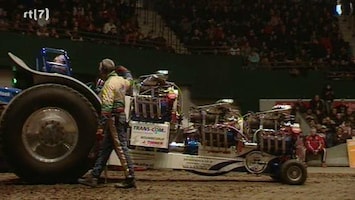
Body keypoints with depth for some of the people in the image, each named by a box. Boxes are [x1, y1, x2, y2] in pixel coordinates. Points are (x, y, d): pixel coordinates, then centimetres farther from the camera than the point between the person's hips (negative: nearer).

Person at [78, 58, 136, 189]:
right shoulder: (121, 80, 10)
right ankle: (93, 177, 16)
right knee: (104, 149, 11)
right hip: (121, 116, 9)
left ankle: (130, 179, -1)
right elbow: (129, 80, 37)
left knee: (121, 148, -5)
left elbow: (106, 107, -22)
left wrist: (101, 126, -23)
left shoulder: (109, 84, -15)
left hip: (113, 118, -9)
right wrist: (125, 71, 52)